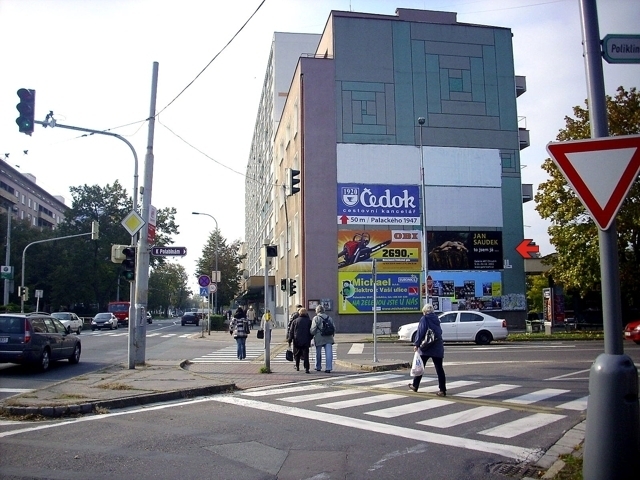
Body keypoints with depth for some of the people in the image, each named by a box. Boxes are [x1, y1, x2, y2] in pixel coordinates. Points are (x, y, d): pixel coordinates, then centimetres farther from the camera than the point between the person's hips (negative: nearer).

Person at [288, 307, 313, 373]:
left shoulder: (295, 321, 0)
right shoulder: (309, 321, 1)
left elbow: (291, 331, 1)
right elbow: (311, 332, 5)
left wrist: (290, 340, 6)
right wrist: (310, 339, 15)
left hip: (297, 341, 1)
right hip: (306, 341, 0)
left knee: (297, 354, 17)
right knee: (305, 355, -1)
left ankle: (297, 366, 25)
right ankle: (306, 368, -10)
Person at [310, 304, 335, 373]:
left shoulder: (316, 318, -5)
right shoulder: (329, 318, 11)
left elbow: (313, 329, -10)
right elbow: (333, 328, 12)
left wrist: (312, 334, 7)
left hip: (319, 339, -3)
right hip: (328, 338, 3)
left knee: (318, 354, 13)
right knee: (329, 353, -2)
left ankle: (318, 367, 26)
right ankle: (328, 368, -11)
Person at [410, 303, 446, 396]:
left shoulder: (424, 319, -6)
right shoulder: (436, 319, 12)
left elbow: (420, 332, -12)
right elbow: (440, 332, 15)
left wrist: (416, 344, -10)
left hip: (426, 348, -4)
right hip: (437, 348, 5)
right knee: (439, 368, 2)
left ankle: (415, 386, 21)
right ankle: (443, 390, -3)